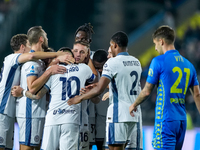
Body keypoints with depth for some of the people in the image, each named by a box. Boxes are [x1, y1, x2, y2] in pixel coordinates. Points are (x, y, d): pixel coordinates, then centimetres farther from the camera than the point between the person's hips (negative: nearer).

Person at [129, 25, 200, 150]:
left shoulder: (159, 61, -7)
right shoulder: (188, 64, 12)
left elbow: (147, 91, -3)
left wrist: (134, 105, 14)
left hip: (166, 119, -7)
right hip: (182, 120, 7)